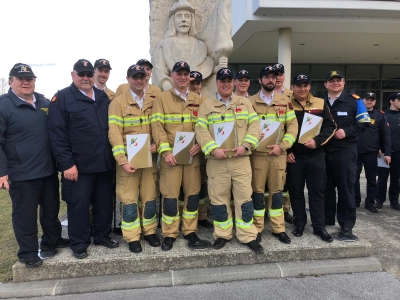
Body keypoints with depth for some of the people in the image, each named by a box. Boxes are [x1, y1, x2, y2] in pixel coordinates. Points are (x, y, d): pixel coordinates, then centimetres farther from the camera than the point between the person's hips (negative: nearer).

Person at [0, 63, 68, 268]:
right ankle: (28, 253, 24)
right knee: (25, 214, 7)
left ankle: (51, 241, 38)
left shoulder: (45, 103, 9)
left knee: (51, 209, 18)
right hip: (21, 174, -6)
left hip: (48, 170, 6)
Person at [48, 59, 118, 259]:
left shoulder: (103, 97, 12)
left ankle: (103, 236, 33)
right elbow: (56, 134, -10)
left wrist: (114, 155, 10)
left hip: (104, 163, 5)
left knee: (105, 202, 15)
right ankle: (79, 244, 23)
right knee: (78, 204, 6)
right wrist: (67, 164, -15)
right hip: (79, 165, -5)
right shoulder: (62, 98, -4)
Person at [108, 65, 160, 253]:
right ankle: (132, 237, 16)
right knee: (129, 200, 3)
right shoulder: (118, 102, -4)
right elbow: (114, 134, -10)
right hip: (128, 159, -3)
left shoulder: (153, 102, 9)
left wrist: (157, 144, -7)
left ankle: (150, 232, 26)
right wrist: (122, 160, -18)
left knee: (150, 197, 11)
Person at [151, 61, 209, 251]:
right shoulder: (161, 98, 2)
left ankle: (190, 232, 23)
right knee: (170, 196, 1)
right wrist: (165, 151, -15)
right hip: (171, 155, -3)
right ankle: (169, 235, 17)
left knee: (193, 194, 8)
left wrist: (200, 144, -8)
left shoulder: (197, 99, 12)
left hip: (193, 155, 3)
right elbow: (157, 127, -5)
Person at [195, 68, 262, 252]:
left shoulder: (245, 102, 13)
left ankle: (248, 236, 16)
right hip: (216, 161, -1)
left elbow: (254, 125, 4)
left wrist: (245, 145, -11)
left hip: (241, 159, 1)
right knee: (219, 199, 7)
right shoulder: (207, 105, 7)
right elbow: (201, 130, -2)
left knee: (244, 198, 4)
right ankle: (222, 235, 23)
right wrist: (213, 149, -16)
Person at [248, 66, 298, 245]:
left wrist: (282, 146, -9)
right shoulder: (251, 101, 2)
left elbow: (293, 126, 3)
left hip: (279, 154, 2)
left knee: (277, 191, 9)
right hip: (257, 154, -1)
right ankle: (256, 228, 16)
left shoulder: (285, 101, 8)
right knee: (257, 191, 4)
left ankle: (278, 228, 21)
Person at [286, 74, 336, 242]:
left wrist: (317, 141, -13)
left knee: (317, 191, 6)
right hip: (293, 156, -1)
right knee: (296, 192, 8)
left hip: (316, 156, 1)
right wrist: (285, 151, -6)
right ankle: (299, 224, 22)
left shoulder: (320, 104, 6)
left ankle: (319, 226, 17)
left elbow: (330, 126, 3)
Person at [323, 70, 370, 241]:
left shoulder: (354, 101, 1)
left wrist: (346, 131, -14)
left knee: (345, 188, 0)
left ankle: (346, 226, 10)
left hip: (345, 152, -3)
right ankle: (326, 219, 25)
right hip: (323, 152, 4)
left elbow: (364, 123, -1)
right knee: (326, 188, 11)